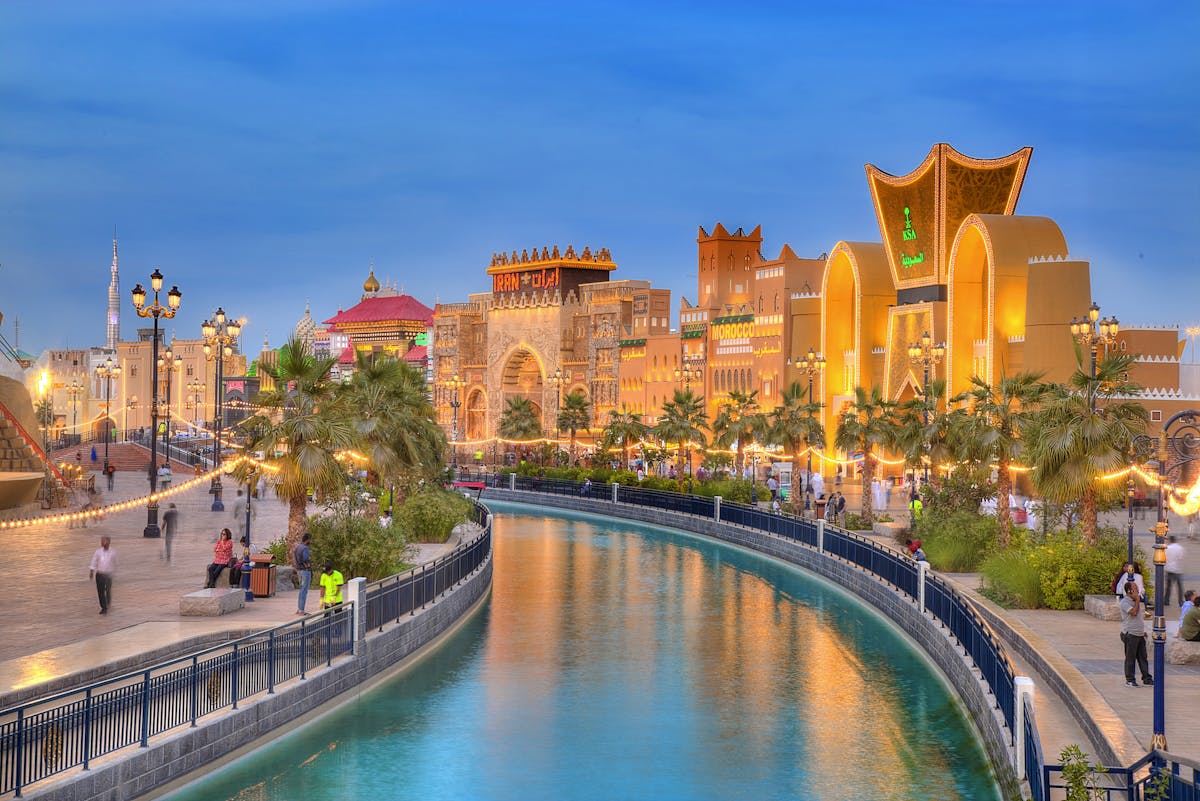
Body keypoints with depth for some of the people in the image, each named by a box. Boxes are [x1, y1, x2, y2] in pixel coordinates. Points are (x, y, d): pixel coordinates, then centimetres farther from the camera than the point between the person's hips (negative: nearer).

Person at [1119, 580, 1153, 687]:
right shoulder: (1125, 602, -12)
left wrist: (1143, 630, 23)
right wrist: (1137, 601, -15)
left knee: (1143, 657, 9)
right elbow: (1133, 612, -26)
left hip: (1139, 634, 8)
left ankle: (1146, 678, 14)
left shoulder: (1135, 601, 16)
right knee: (1130, 658, -2)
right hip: (1130, 634, -8)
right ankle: (1130, 680, 4)